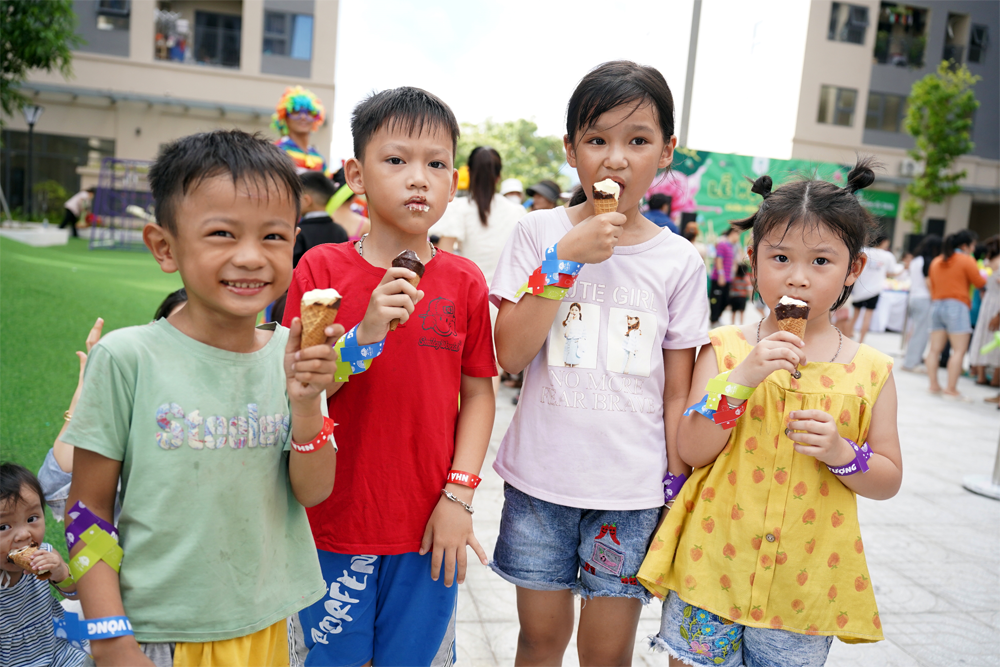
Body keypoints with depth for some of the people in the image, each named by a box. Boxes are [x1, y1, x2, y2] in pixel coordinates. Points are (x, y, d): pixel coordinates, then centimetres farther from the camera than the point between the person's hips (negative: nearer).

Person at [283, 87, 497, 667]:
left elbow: (479, 394, 0)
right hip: (334, 523, -1)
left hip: (427, 529, 1)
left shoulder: (464, 282, -3)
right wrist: (363, 336, -24)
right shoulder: (322, 268, -6)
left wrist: (459, 495, -7)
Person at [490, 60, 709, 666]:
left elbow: (677, 393, 3)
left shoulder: (679, 260, -1)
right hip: (539, 478, 0)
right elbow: (510, 355, -10)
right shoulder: (539, 232, -2)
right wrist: (565, 257, -16)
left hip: (631, 488, 0)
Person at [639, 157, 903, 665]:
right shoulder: (726, 349, -5)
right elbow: (691, 451, -11)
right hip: (712, 563, -1)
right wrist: (742, 378, -22)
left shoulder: (870, 371, -1)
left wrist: (841, 453, -16)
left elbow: (889, 480, 4)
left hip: (805, 582, 1)